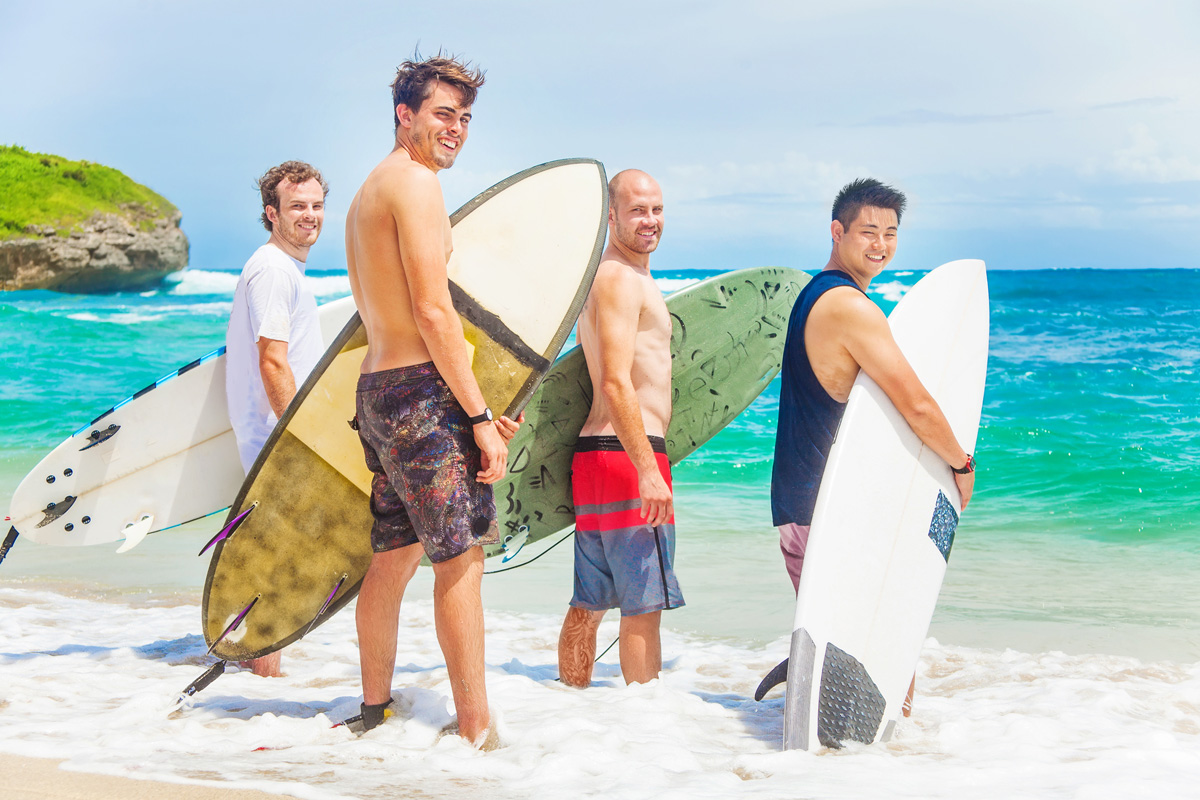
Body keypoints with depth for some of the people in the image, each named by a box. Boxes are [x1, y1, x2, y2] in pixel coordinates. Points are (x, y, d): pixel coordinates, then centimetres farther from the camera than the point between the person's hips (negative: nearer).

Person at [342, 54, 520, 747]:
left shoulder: (368, 193, 21)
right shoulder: (416, 182, -10)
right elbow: (433, 312, -18)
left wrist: (473, 406, 20)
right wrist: (480, 417, -16)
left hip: (376, 389, 10)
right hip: (423, 392, -10)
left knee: (394, 555, 16)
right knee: (461, 557, -7)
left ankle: (375, 709, 25)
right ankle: (477, 733, -6)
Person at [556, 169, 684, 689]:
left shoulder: (606, 277, 22)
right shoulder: (622, 280, -11)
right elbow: (616, 383, -21)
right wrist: (647, 470, -25)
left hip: (593, 454, 10)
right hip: (627, 452, -10)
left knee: (590, 601, 13)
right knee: (643, 604, -7)